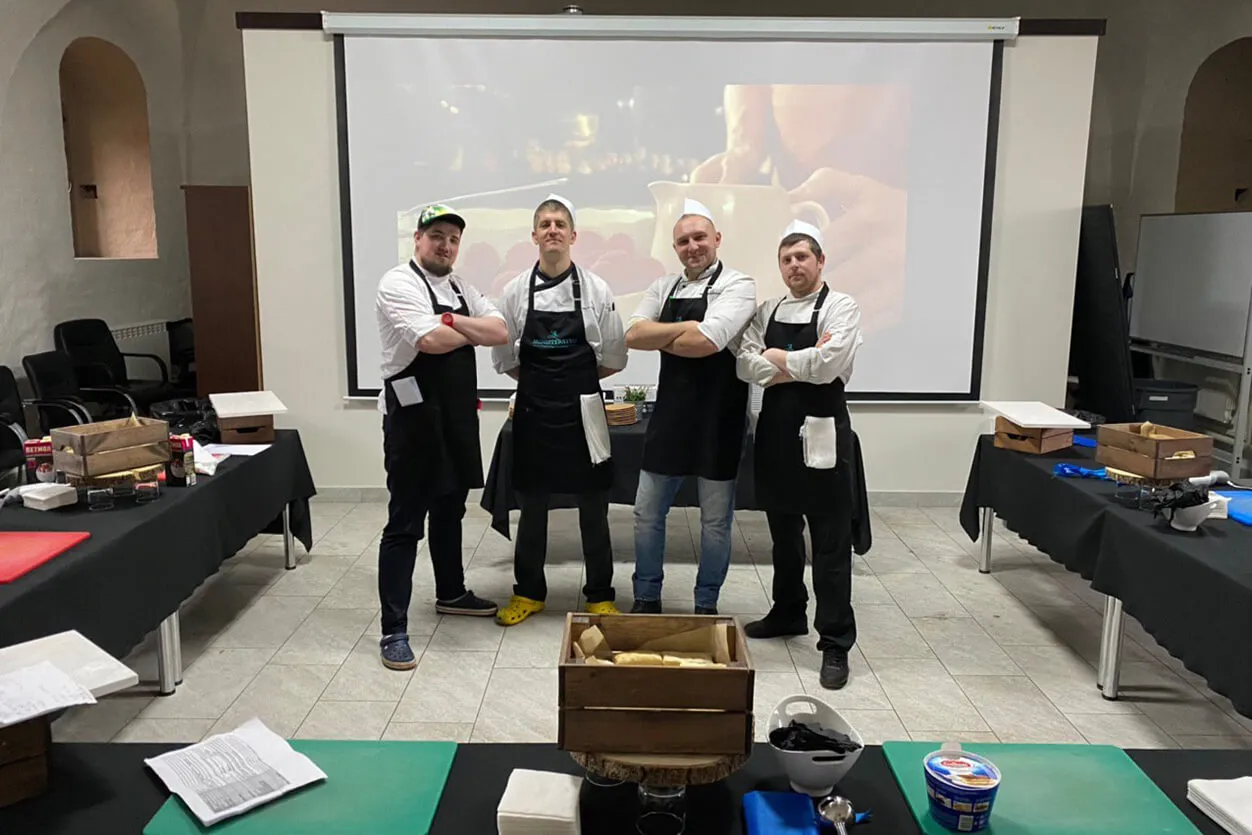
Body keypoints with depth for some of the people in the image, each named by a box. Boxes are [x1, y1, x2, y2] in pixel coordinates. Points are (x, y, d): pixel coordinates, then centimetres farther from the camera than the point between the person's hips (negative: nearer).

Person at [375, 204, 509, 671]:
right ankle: (393, 631, 4)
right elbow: (431, 341, -26)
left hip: (457, 417, 8)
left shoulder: (459, 288, 13)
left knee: (449, 511, 21)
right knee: (405, 525, -3)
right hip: (415, 418, -8)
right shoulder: (399, 284, -11)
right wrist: (473, 330, -6)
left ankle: (450, 593, 40)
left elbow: (500, 332, 2)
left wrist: (454, 321, -14)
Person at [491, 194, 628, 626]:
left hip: (583, 409, -1)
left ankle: (600, 596, 22)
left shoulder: (596, 289, -3)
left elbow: (613, 358, 1)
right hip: (533, 410, 1)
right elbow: (505, 358, 7)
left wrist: (575, 381, 5)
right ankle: (528, 593, 28)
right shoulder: (516, 290, 0)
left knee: (593, 508, 6)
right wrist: (540, 381, 5)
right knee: (532, 506, 11)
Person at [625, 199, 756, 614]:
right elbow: (632, 335, -4)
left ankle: (706, 606, 26)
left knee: (715, 521, 8)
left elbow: (707, 341, -23)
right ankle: (646, 598, 29)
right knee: (647, 512, 12)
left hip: (718, 415, -5)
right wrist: (684, 329, -14)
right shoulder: (664, 287, 9)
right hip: (670, 411, 5)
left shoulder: (737, 285, -8)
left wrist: (659, 337, -8)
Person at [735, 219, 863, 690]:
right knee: (783, 533, 18)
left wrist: (778, 359, -7)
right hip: (775, 431, 6)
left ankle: (836, 642, 8)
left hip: (822, 433, -5)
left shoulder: (840, 308, -5)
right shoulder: (767, 312, 11)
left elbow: (829, 364, -21)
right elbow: (746, 365, -3)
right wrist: (803, 366, -12)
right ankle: (788, 614, 35)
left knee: (831, 542, -1)